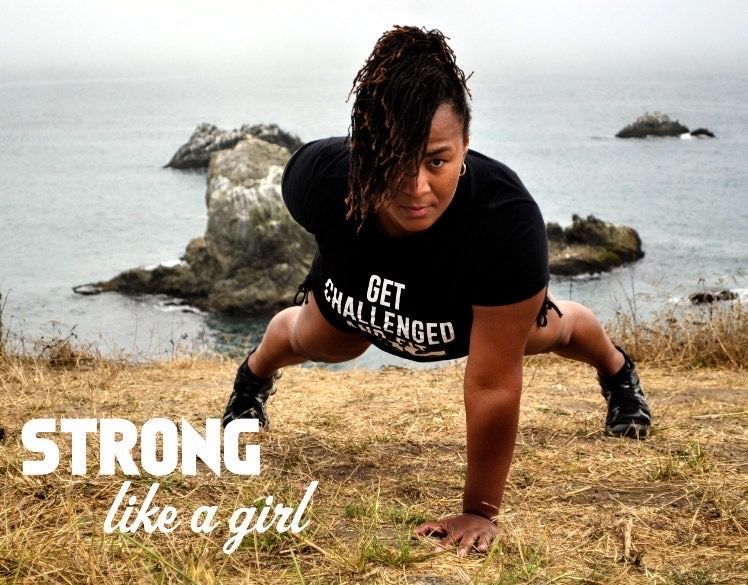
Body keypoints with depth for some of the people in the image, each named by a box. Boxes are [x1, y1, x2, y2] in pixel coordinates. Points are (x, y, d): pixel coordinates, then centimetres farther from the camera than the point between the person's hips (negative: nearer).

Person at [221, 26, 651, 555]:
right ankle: (254, 376, 69)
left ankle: (619, 371, 67)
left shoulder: (508, 222, -50)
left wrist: (480, 511, -33)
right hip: (361, 298, 2)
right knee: (315, 342, 31)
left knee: (547, 331, 30)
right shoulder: (315, 175, -41)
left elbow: (492, 384, -41)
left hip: (475, 313, -1)